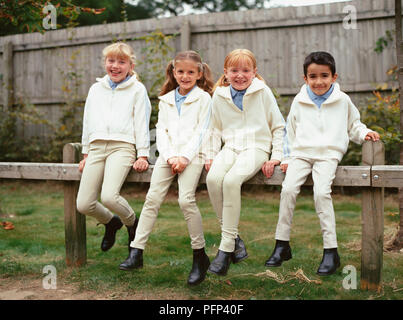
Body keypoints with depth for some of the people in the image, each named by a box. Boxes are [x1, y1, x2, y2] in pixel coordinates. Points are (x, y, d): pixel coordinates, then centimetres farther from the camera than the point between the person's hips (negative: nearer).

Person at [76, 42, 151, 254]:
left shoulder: (137, 89, 8)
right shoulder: (95, 89, 20)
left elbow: (142, 123, 3)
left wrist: (142, 155, -4)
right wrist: (85, 153, 21)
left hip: (122, 146, -5)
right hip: (96, 147, 5)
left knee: (109, 196, -27)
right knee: (83, 205, -7)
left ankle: (132, 223, 5)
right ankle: (111, 222, 26)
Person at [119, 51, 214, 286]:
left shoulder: (203, 98, 6)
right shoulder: (166, 100, 18)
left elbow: (202, 132, -2)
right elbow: (161, 130, 11)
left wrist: (184, 158, -12)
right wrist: (170, 157, -5)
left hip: (192, 155, -4)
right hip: (168, 154, 4)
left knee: (186, 199, -20)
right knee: (152, 198, -8)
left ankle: (200, 256, -7)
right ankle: (136, 252, -6)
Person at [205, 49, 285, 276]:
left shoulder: (263, 92, 2)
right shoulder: (219, 95, 11)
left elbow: (278, 126, 7)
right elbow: (216, 129, 22)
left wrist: (276, 157, -2)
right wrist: (212, 155, 9)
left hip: (256, 146, -3)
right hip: (230, 147, 4)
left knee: (231, 180, -33)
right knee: (213, 178, -29)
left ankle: (226, 246, -24)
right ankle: (234, 237, -14)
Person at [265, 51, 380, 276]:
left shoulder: (342, 101, 10)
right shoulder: (300, 101, 13)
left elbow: (353, 125, 23)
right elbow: (290, 131, 20)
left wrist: (364, 133, 2)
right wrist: (287, 158, 14)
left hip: (328, 154, -2)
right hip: (301, 154, 2)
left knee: (321, 192, -27)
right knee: (288, 189, -22)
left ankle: (331, 251, -20)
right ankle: (282, 245, -10)